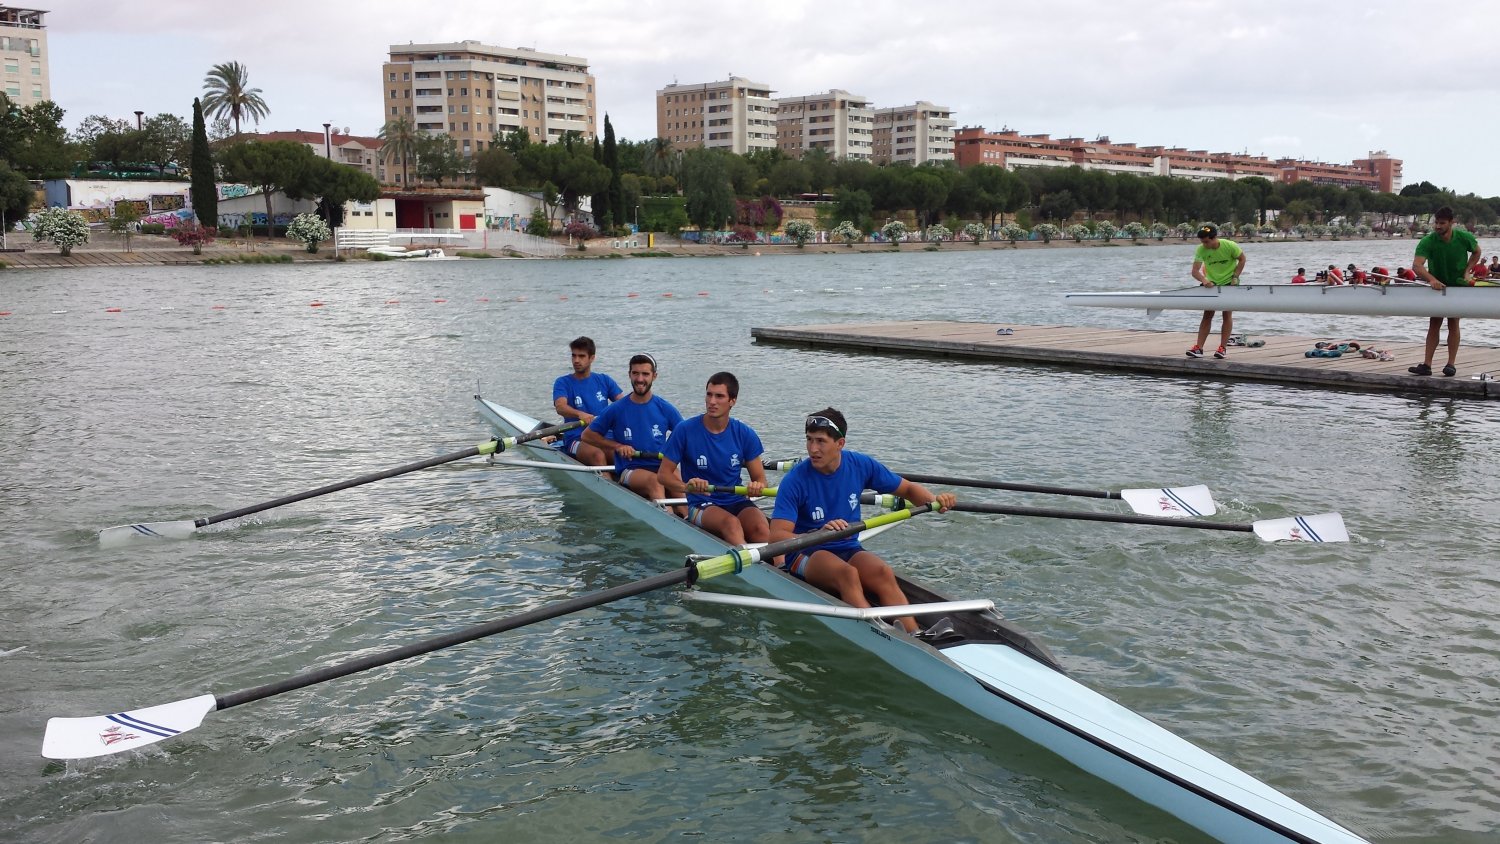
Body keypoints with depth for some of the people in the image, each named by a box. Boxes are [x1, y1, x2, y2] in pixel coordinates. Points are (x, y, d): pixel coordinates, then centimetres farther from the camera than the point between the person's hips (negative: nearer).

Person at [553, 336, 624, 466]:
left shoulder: (604, 380, 16)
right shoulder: (563, 382, 6)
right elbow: (560, 407, -14)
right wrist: (580, 414, -37)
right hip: (577, 439, -3)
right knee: (598, 456, -36)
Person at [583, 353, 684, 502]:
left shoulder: (665, 409, 9)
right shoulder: (616, 410, 5)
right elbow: (587, 435, 12)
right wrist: (617, 446, -1)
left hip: (661, 466, 2)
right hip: (629, 471, -2)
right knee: (654, 480, -37)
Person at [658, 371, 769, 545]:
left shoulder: (745, 434, 4)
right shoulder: (685, 430, -4)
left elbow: (760, 479, 8)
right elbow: (663, 474, 0)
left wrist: (757, 487, -17)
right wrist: (686, 486, -21)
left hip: (737, 502, 3)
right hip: (701, 505, -2)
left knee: (761, 527, -31)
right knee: (730, 523, -36)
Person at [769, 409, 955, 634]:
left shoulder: (861, 465, -2)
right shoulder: (795, 480, -15)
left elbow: (908, 489, 10)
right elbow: (776, 537, -24)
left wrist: (934, 500, -12)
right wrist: (819, 534, -40)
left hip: (849, 549, 3)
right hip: (805, 554, -3)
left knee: (883, 573, -28)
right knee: (847, 573, -35)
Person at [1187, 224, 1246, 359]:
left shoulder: (1230, 246, -21)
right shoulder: (1201, 250, -16)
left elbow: (1242, 259, -4)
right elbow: (1195, 271, -20)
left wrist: (1235, 277, -12)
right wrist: (1204, 280, -39)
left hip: (1229, 283, -2)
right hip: (1211, 284, 2)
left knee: (1227, 314, -4)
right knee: (1207, 315, -2)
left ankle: (1222, 348, -2)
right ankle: (1199, 348, -6)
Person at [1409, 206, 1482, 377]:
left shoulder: (1464, 238, -16)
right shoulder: (1427, 242, -23)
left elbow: (1476, 252, 7)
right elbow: (1416, 265, -36)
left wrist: (1467, 271, -7)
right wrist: (1431, 279, -52)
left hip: (1458, 285, 0)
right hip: (1436, 284, 0)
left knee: (1453, 324, -1)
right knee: (1434, 324, -2)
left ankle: (1451, 364, 0)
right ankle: (1427, 364, -5)